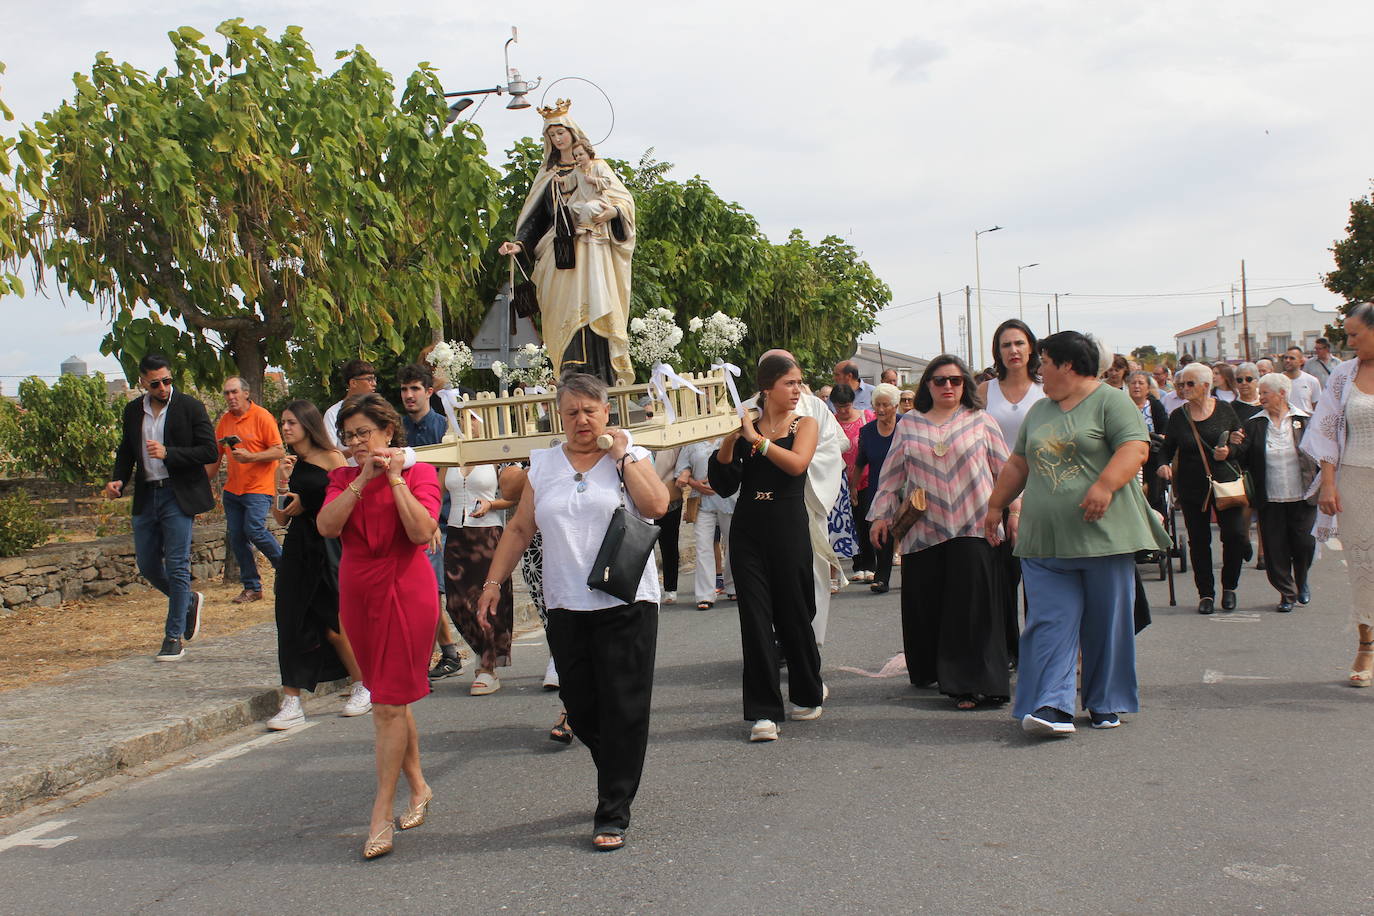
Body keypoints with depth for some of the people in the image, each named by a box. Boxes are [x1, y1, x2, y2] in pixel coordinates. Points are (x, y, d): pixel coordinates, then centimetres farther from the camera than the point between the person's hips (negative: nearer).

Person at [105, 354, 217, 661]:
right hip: (146, 497, 6)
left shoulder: (190, 407, -6)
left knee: (176, 567, -6)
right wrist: (117, 480, 0)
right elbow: (126, 451, 19)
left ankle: (174, 637, 2)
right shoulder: (133, 411, 9)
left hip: (178, 497, -5)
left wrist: (168, 453, -21)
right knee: (148, 566, 10)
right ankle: (190, 601, 35)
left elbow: (209, 451, -10)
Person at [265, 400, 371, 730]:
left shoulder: (331, 458, -4)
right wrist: (283, 483, -6)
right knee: (292, 623, -1)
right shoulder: (286, 466, 10)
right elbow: (281, 519, 7)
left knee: (334, 626, 1)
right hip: (296, 550, 5)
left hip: (328, 547, -5)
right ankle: (291, 703, 2)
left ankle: (363, 688, 21)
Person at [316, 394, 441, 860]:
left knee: (390, 704, -8)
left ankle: (381, 817, -6)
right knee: (391, 699, 14)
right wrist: (363, 479, -14)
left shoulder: (419, 472, -3)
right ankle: (418, 788, 29)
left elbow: (423, 532, -18)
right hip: (358, 594, 5)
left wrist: (395, 478, -16)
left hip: (406, 593, -5)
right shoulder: (343, 477, 9)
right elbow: (326, 526, -9)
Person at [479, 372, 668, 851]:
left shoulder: (630, 455, 3)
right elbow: (519, 528, 13)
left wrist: (623, 456, -8)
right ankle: (619, 785, 30)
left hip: (626, 602, -3)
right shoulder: (543, 464, 11)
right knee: (581, 709, 6)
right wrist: (493, 582, 7)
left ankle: (613, 815, 5)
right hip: (566, 608, 3)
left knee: (622, 709, -4)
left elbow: (656, 505, -13)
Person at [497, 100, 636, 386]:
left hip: (592, 250, -3)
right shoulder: (548, 174, 19)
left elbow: (624, 199, 6)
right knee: (566, 315, -5)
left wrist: (612, 212, -16)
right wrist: (519, 244, 1)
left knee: (595, 307, -15)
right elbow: (536, 216, 15)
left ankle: (605, 377, -16)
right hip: (560, 252, 3)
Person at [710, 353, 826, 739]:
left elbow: (797, 463, -17)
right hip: (747, 530, 1)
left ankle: (808, 693, 32)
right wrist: (728, 440, -13)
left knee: (793, 616, 9)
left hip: (788, 530, -1)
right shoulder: (746, 426, 6)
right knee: (756, 619, -2)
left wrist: (755, 437, -16)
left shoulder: (806, 424, 4)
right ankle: (764, 711, 2)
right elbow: (723, 484, 1)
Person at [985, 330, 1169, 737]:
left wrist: (1105, 485, -25)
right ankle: (1053, 707, -11)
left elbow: (1135, 448, -12)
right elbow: (1018, 465, 26)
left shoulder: (1111, 401, -1)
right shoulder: (1039, 411, 20)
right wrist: (996, 506, 25)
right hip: (1045, 539, 5)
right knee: (1051, 623, -6)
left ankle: (1105, 703, 17)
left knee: (1106, 622, 4)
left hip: (1103, 533, -5)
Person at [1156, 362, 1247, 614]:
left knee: (1235, 536, -7)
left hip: (1226, 482, -1)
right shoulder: (1178, 416, 3)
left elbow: (1243, 442, 10)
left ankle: (1229, 587, 15)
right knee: (1199, 541, 4)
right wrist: (1163, 465, -12)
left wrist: (1229, 451, -10)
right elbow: (1166, 448, 8)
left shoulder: (1224, 410, 1)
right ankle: (1206, 593, 16)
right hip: (1191, 487, 1)